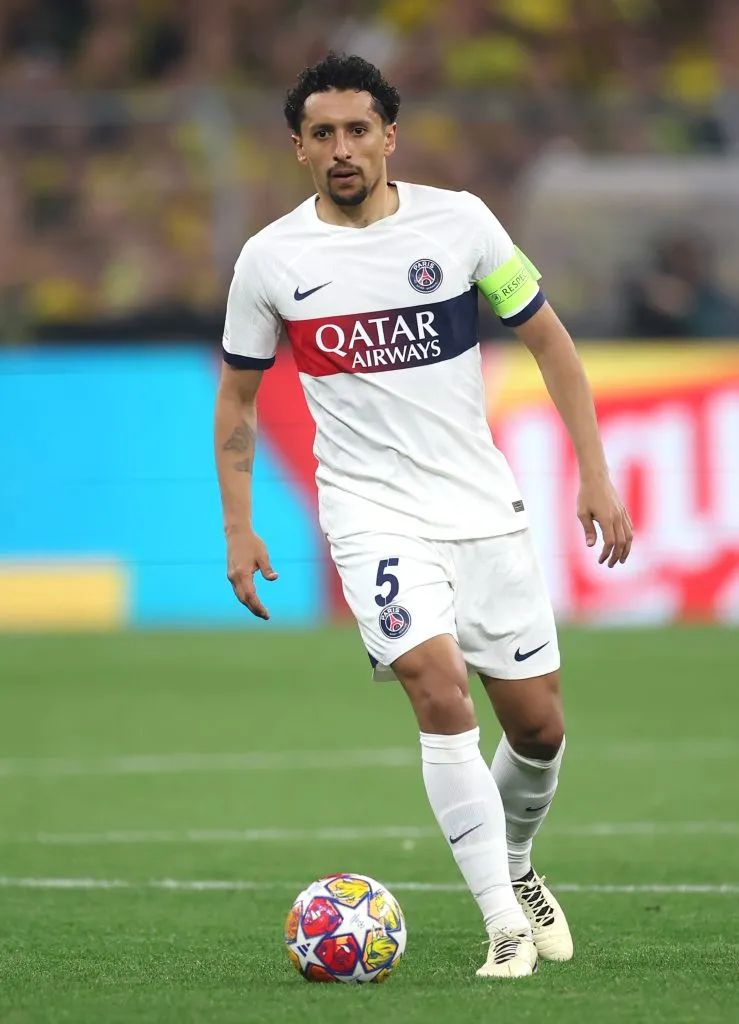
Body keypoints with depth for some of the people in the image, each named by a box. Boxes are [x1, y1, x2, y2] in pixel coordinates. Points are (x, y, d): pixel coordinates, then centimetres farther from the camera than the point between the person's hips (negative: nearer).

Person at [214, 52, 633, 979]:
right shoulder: (271, 259, -3)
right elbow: (237, 396, 10)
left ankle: (515, 870, 37)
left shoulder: (457, 222, -4)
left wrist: (594, 475, 0)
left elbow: (548, 340, 5)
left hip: (483, 508, 2)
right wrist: (238, 527, 5)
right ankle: (505, 926, -19)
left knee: (539, 728, 7)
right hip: (374, 513, -2)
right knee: (441, 693, -23)